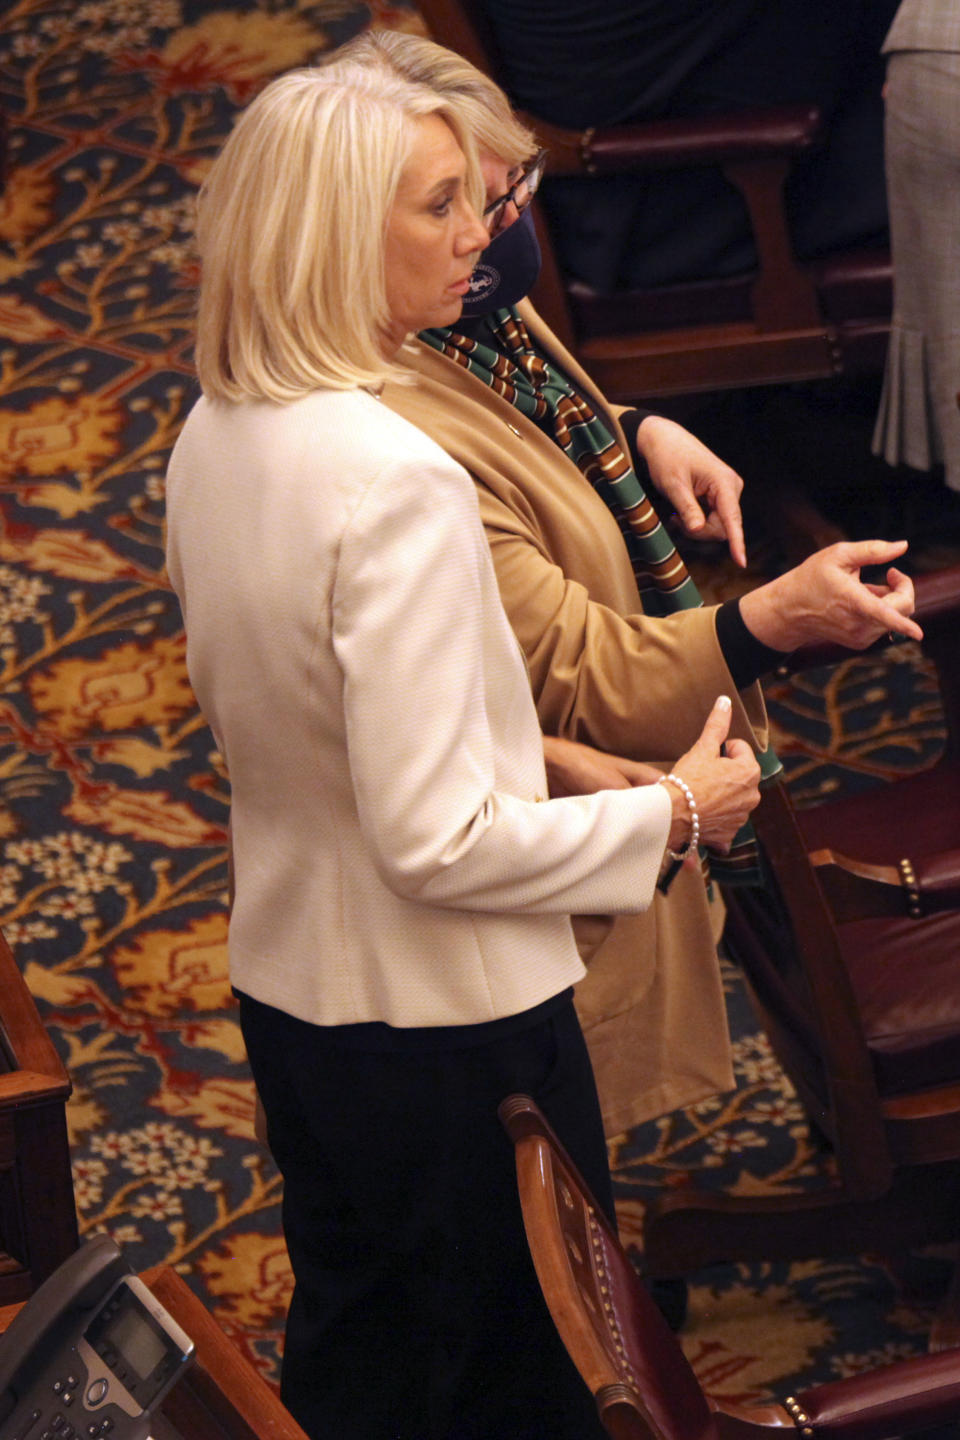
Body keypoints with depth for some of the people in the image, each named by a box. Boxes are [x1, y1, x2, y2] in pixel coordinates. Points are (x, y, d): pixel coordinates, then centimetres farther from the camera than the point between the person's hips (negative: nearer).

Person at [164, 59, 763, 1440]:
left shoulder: (212, 441, 0)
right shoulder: (397, 481, -28)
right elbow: (436, 841, -27)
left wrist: (511, 746, 17)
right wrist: (673, 813, -14)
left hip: (289, 998, 8)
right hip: (450, 1020, -8)